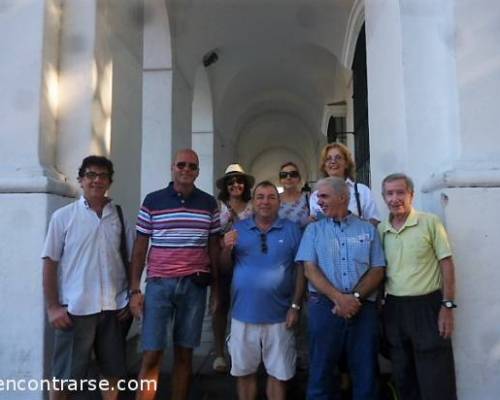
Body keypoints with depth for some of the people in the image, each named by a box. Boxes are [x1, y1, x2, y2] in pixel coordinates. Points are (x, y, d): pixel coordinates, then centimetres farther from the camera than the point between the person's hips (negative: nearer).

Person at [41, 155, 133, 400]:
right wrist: (53, 306, -5)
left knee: (113, 373, 13)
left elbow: (131, 260, 7)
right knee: (64, 377, 10)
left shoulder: (120, 216, 4)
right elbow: (50, 263, -1)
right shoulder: (63, 216, -1)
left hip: (113, 307, 2)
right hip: (75, 308, -2)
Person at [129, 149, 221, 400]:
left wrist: (216, 287, 7)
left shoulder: (209, 204, 5)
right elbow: (140, 247, 2)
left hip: (195, 286, 2)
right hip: (159, 284, -1)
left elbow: (214, 246, 9)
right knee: (151, 355, 2)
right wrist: (134, 289, -2)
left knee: (184, 354, 11)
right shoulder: (152, 201, 1)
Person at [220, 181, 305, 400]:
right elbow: (224, 267, 4)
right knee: (244, 372, 16)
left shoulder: (291, 229, -1)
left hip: (279, 316, -1)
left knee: (278, 374, 13)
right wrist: (227, 248, -16)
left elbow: (300, 269, -1)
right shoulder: (238, 228, 3)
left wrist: (296, 306, -6)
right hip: (244, 315, 1)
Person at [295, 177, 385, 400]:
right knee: (321, 371, 6)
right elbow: (310, 270, -2)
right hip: (324, 306, 0)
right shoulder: (314, 230, 8)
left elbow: (378, 270, 3)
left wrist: (355, 297, -11)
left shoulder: (367, 229, 9)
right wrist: (338, 298, -14)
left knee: (366, 372, 8)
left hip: (363, 308, 1)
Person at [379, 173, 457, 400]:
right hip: (394, 308, 4)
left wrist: (447, 305, -11)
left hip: (427, 305, -4)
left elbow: (446, 263, -6)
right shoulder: (380, 230, 4)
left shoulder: (430, 222, -6)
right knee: (402, 375, 17)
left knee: (436, 379, 4)